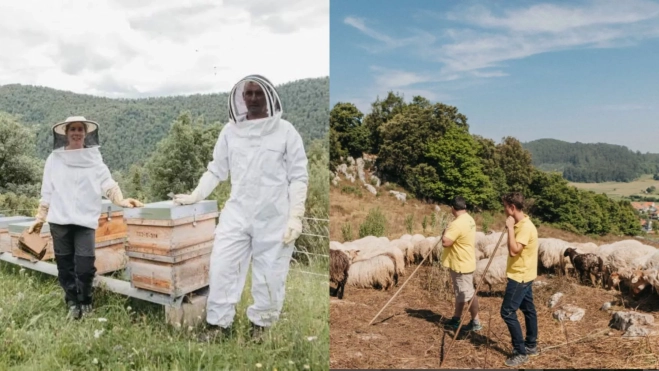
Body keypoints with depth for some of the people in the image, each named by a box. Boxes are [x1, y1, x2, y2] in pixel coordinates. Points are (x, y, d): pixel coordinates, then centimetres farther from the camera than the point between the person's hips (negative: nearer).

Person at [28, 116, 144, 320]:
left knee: (85, 267, -8)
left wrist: (121, 200, -21)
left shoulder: (94, 158, 5)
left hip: (85, 219, -1)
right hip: (59, 220, 2)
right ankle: (73, 304, 23)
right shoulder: (55, 158, 7)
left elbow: (108, 184, -4)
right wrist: (40, 217, 10)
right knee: (65, 266, 7)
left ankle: (85, 304, 13)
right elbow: (47, 191, 10)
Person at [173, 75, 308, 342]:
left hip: (274, 219, -2)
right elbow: (216, 170, 14)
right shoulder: (230, 130, 7)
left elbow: (298, 177, -4)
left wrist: (295, 216, -10)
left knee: (270, 277, 7)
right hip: (236, 214, 3)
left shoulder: (285, 131, -2)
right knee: (221, 268, 3)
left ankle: (260, 325, 28)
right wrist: (195, 196, 6)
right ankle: (218, 325, 20)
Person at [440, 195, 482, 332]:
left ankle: (476, 322, 14)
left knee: (468, 293, 2)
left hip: (461, 264, -10)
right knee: (460, 292, 18)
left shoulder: (457, 224, -26)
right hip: (462, 262, 10)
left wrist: (445, 232, -14)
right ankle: (456, 319, 29)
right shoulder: (469, 219, 6)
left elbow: (445, 242, -30)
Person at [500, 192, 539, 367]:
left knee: (507, 312, -7)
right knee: (528, 309, 18)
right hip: (524, 275, 11)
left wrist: (510, 228, -27)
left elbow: (513, 250, -31)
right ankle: (531, 346, 30)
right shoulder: (521, 224, 9)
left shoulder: (525, 226, -23)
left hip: (520, 276, -11)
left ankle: (521, 352, 2)